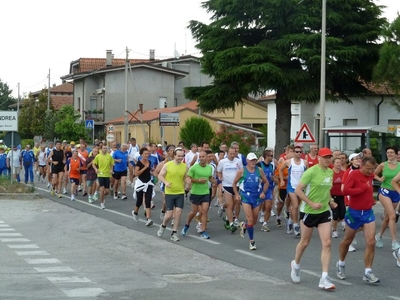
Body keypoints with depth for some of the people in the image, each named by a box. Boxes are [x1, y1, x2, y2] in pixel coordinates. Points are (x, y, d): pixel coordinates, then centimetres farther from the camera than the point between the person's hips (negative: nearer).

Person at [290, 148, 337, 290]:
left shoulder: (331, 172, 4)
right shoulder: (311, 172, -16)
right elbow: (298, 190, -17)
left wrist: (330, 201, 4)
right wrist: (311, 203, -23)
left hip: (324, 212, 5)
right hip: (308, 212, -5)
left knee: (327, 243, -7)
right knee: (304, 242, 12)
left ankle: (324, 278, -6)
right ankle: (296, 265, 41)